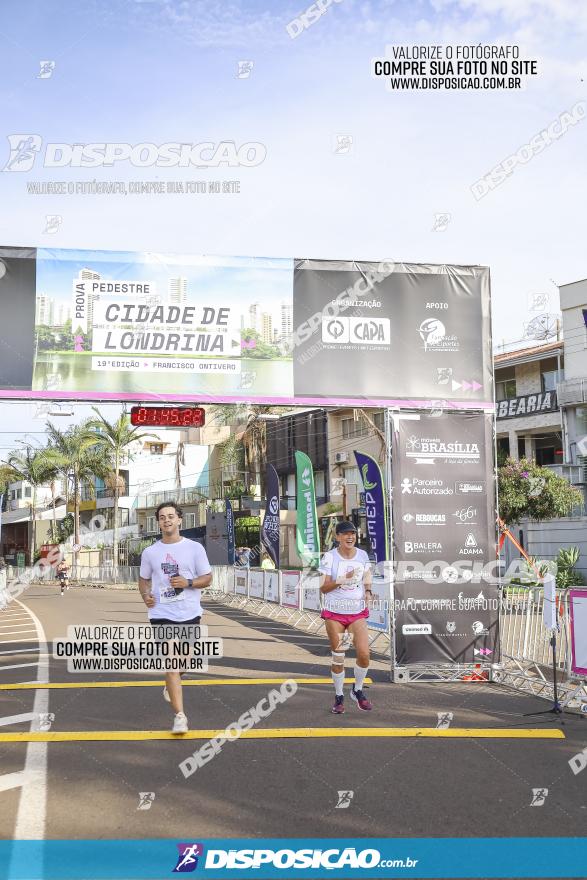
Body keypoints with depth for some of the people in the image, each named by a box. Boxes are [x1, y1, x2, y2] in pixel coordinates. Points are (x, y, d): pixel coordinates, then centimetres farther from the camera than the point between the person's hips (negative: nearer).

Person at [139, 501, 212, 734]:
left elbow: (207, 578, 1)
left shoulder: (194, 548, -2)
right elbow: (144, 579, 15)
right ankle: (179, 716, -4)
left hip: (189, 614, 1)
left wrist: (187, 582, -17)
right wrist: (146, 595, -7)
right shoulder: (150, 552, 3)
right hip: (162, 615, -1)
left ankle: (170, 686, 49)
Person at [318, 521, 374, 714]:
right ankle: (339, 697, 21)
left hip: (358, 612, 2)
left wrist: (368, 592, -5)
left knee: (364, 654, -8)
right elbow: (323, 588, -8)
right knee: (338, 658, 2)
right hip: (334, 612, -2)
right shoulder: (329, 557, -7)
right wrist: (342, 580, -22)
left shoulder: (362, 555, 3)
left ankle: (357, 690, 17)